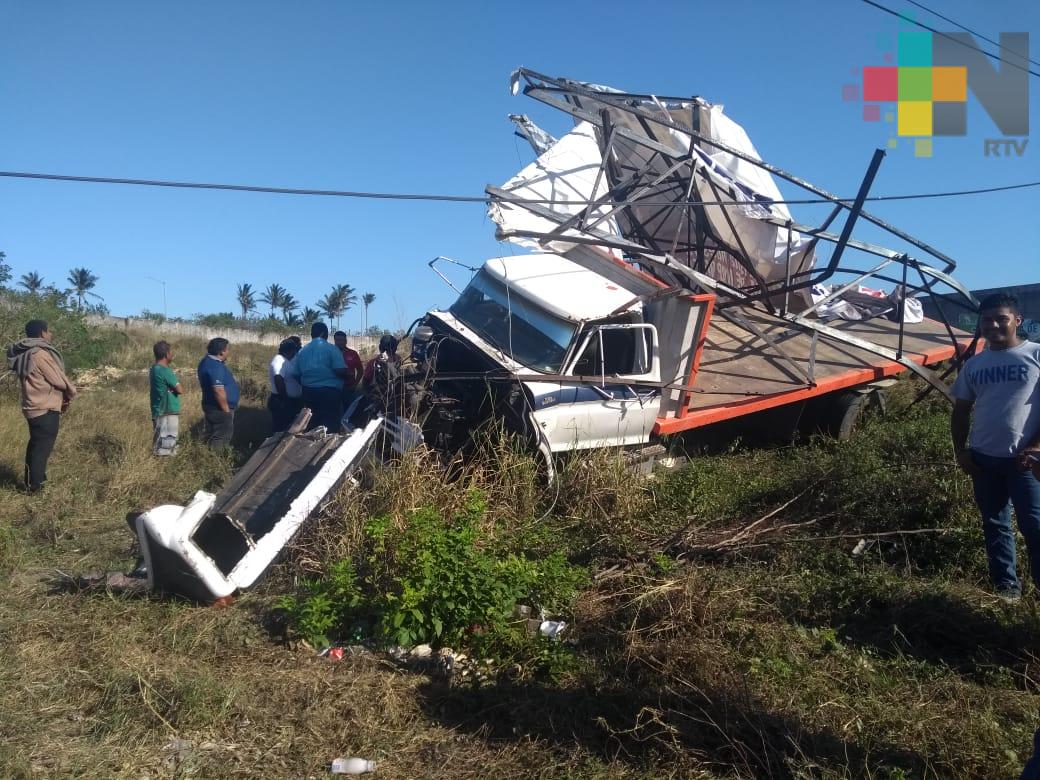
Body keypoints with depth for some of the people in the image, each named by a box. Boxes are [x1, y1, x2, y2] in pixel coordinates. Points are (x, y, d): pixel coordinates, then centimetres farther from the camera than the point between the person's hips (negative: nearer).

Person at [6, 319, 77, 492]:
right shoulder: (41, 354, -21)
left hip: (33, 408, 10)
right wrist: (71, 393, 5)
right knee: (42, 448, 0)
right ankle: (35, 486, 8)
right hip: (45, 409, -10)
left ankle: (31, 482, 32)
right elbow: (59, 380, -14)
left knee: (35, 445, 20)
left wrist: (62, 396, 8)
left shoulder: (25, 354, 10)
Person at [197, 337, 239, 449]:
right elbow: (219, 391, -28)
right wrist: (226, 410, -20)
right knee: (220, 441, -2)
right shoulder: (215, 366, -24)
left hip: (213, 407, 10)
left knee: (213, 438, 17)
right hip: (219, 410, -10)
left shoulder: (208, 361, 9)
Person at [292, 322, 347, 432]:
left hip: (309, 393, 5)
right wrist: (348, 376, 4)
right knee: (330, 426, -3)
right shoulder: (331, 349, -7)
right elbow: (341, 371, -16)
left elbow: (296, 374, 12)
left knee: (312, 428, 10)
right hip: (329, 392, -5)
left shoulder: (302, 351, 9)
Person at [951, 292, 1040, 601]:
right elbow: (961, 411, 14)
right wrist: (960, 450, 4)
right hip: (983, 459, 5)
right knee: (995, 525, 12)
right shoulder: (974, 364, 10)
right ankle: (1006, 584, 22)